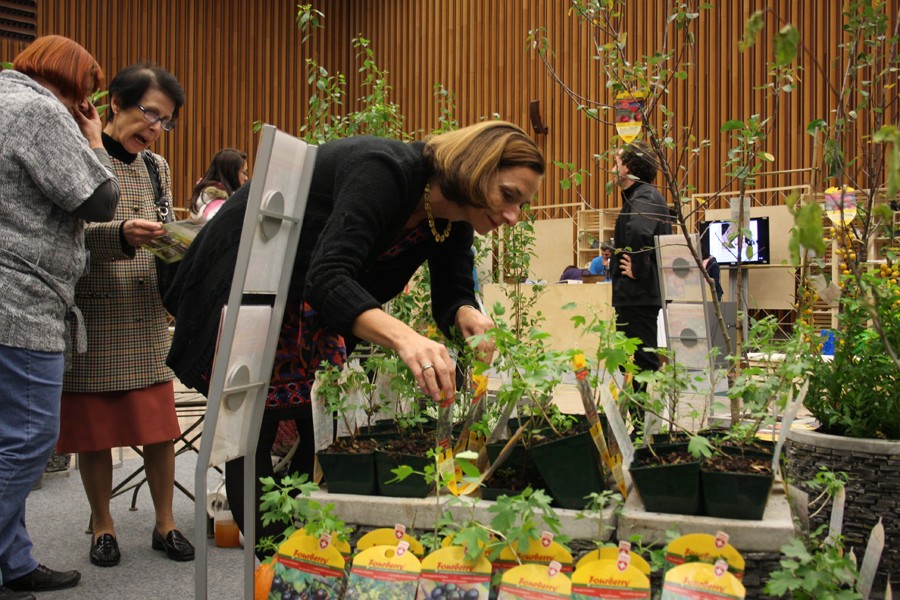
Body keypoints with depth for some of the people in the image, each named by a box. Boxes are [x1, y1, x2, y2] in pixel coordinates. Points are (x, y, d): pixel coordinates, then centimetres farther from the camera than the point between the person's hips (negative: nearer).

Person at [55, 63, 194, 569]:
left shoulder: (157, 167, 13)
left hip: (147, 322, 4)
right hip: (91, 320, -4)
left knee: (160, 426, 5)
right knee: (95, 430, 7)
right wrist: (121, 235, -30)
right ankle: (103, 525, 25)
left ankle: (166, 523, 22)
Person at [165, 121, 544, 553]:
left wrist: (467, 315, -28)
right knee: (255, 431, -5)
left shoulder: (451, 218, -10)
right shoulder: (386, 172, -34)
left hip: (309, 302, 7)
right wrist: (402, 336, -58)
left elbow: (451, 291, -4)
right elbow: (326, 277, -43)